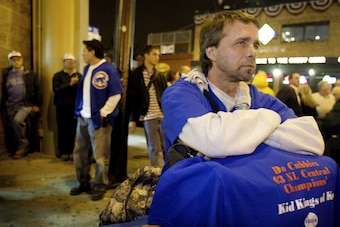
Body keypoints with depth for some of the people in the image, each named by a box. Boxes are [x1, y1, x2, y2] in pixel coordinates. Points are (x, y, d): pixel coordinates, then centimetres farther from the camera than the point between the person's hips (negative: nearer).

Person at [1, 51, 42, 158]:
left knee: (17, 120, -28)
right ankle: (13, 150, 22)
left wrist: (37, 105, -5)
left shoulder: (30, 74, 1)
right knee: (10, 129, 7)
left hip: (25, 105, -4)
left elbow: (38, 90, 1)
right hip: (10, 107, 5)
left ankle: (23, 145, -10)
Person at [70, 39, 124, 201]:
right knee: (79, 153, 14)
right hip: (83, 118, 8)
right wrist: (79, 111, 11)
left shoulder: (108, 70, -11)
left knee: (100, 156, 2)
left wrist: (103, 113, -14)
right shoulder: (87, 69, 13)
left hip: (98, 119, -8)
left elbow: (115, 94, -14)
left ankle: (100, 187, 16)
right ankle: (83, 183, 29)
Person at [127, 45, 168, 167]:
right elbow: (132, 98, 0)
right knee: (154, 148, 0)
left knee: (166, 146, 5)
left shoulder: (160, 76, 13)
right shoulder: (136, 75, 1)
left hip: (163, 116, 4)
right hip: (149, 117, -4)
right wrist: (133, 119, -3)